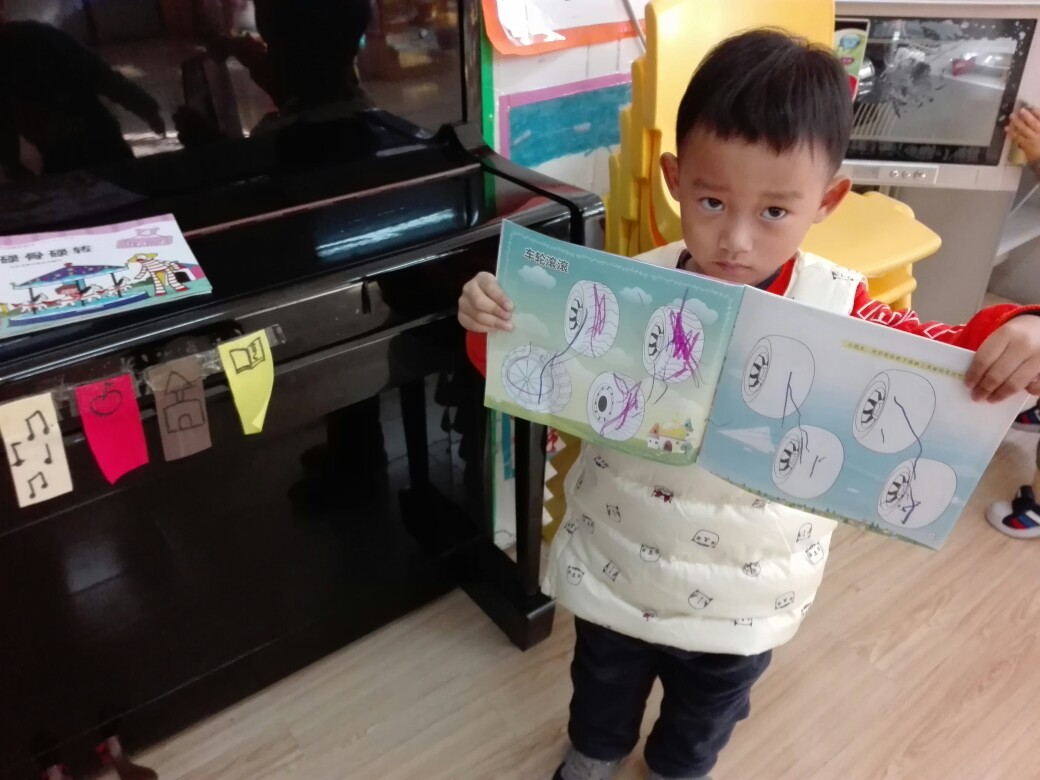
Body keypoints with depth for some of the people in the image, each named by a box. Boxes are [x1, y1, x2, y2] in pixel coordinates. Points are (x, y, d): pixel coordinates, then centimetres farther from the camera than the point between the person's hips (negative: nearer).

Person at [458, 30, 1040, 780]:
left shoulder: (837, 308, -20)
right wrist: (491, 326, -32)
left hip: (741, 600, 0)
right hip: (614, 570, 0)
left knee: (704, 715, 31)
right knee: (604, 688, 31)